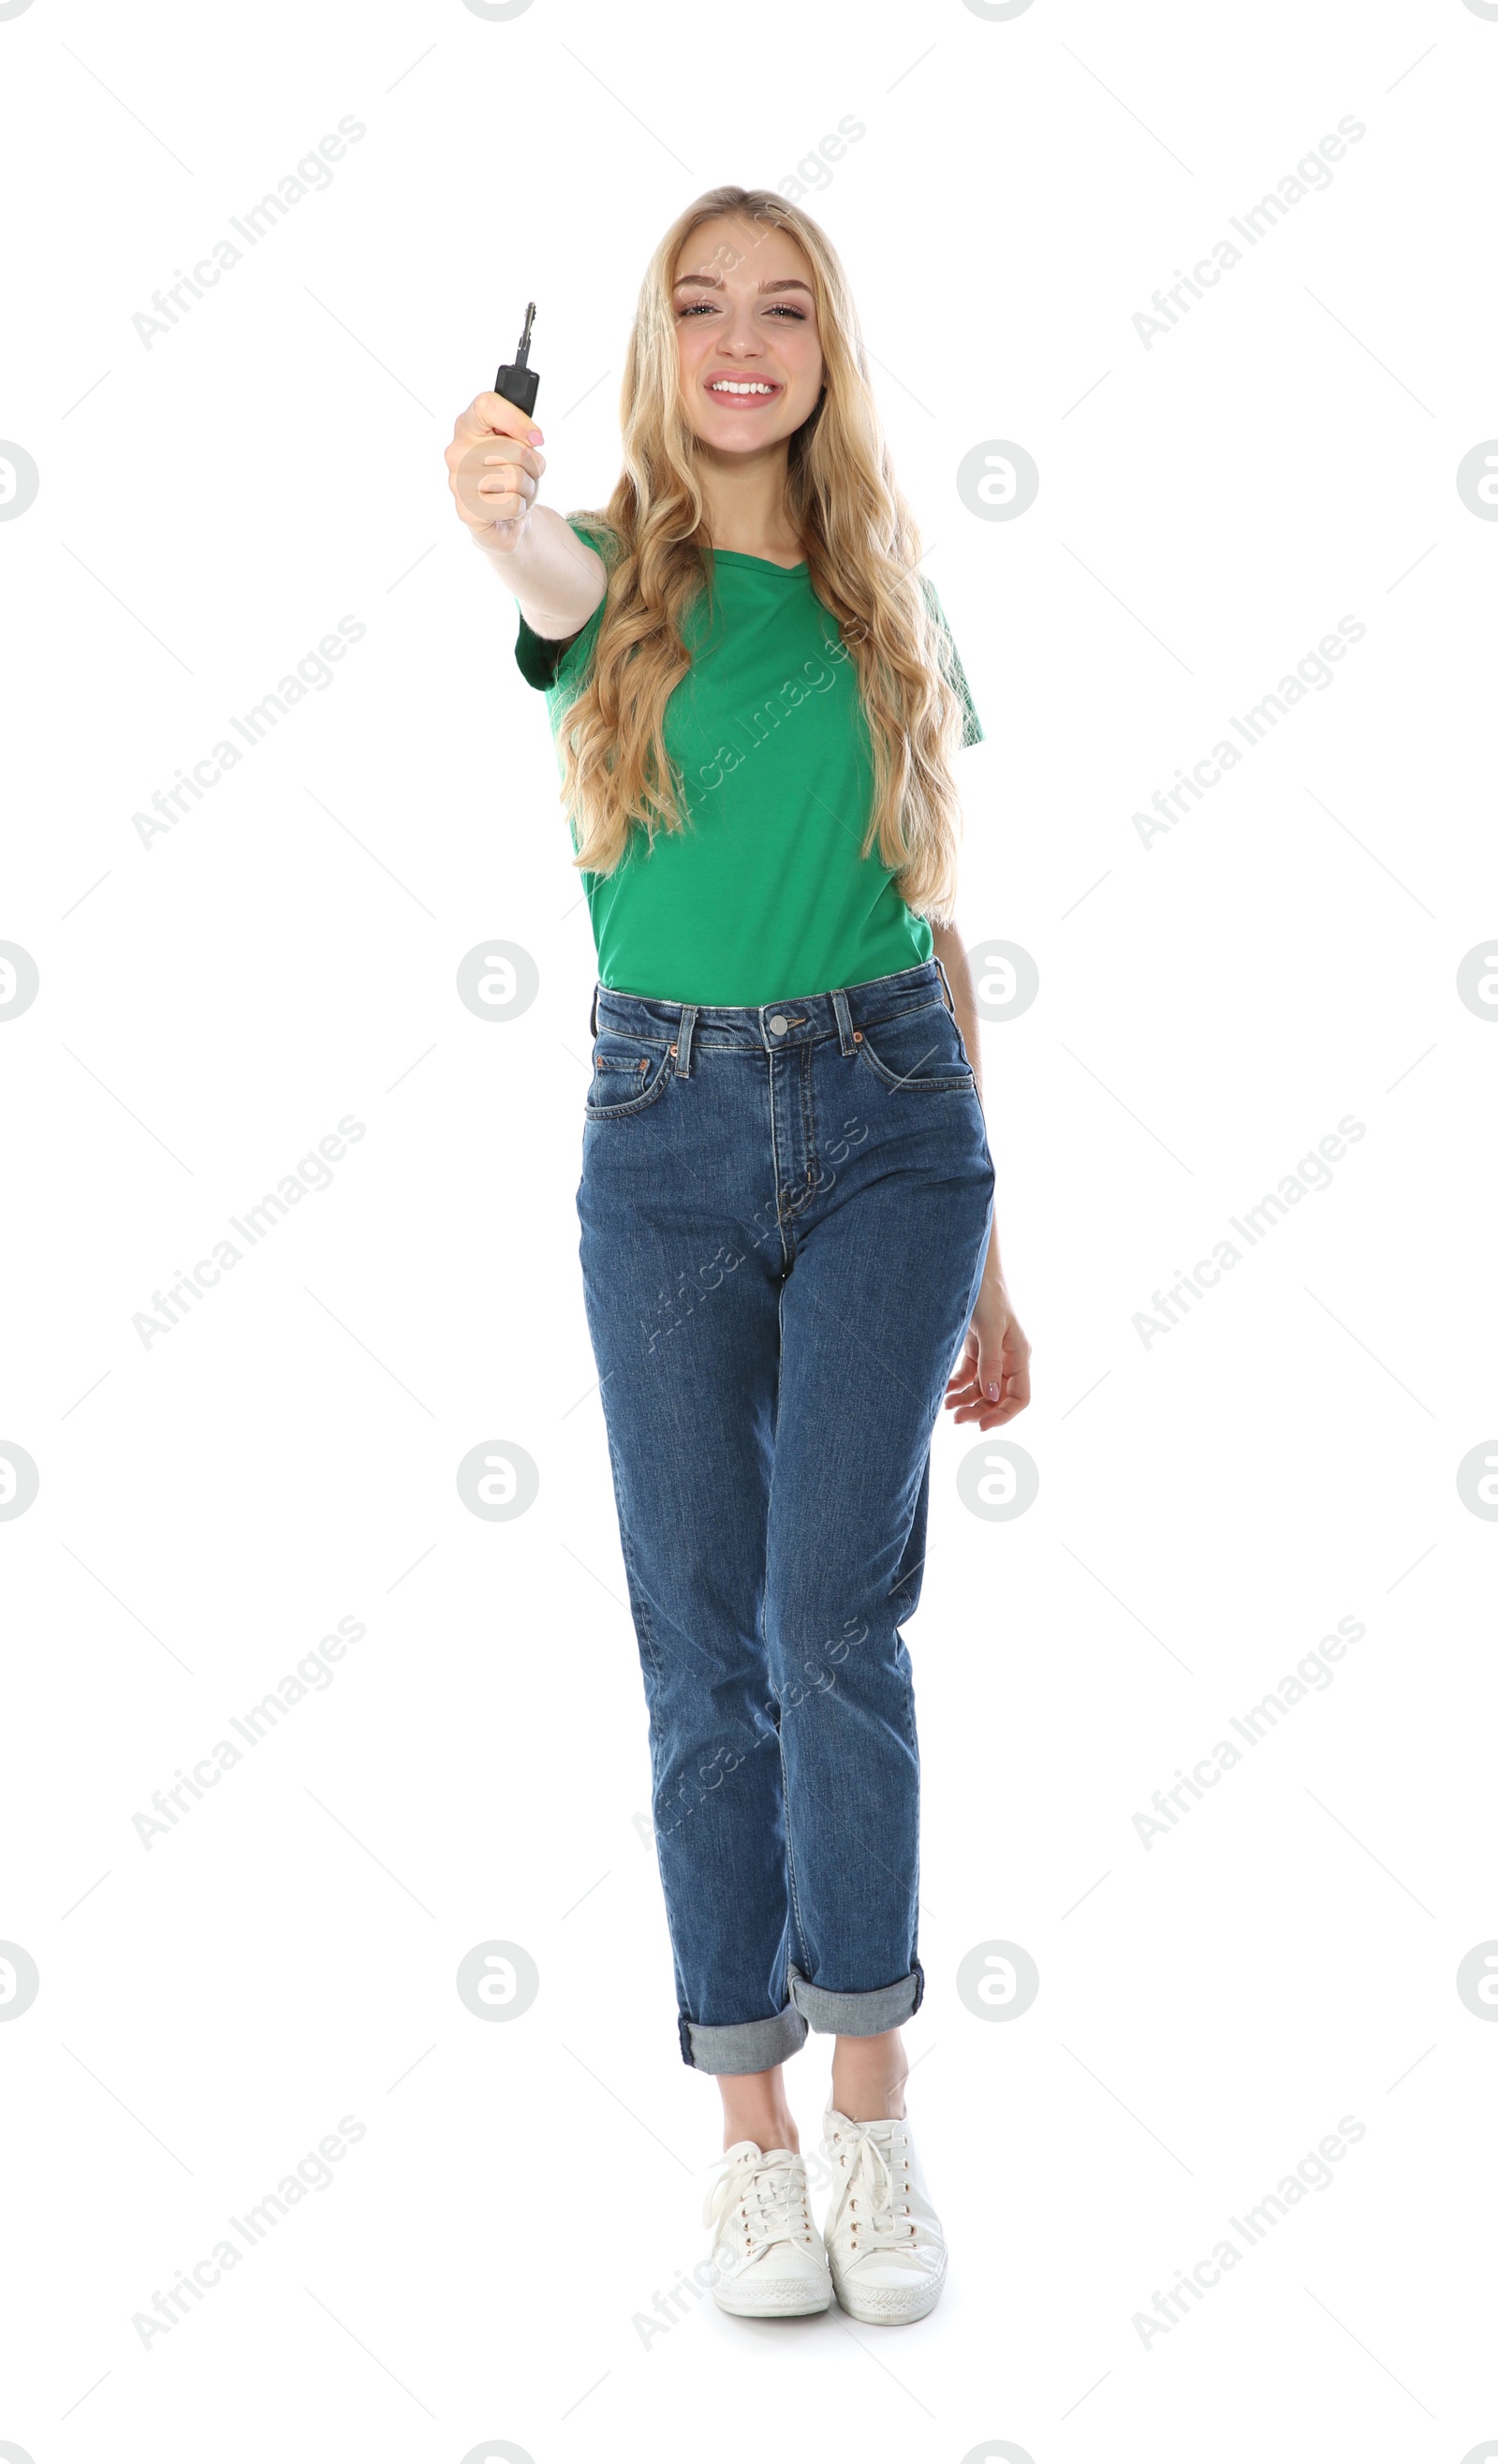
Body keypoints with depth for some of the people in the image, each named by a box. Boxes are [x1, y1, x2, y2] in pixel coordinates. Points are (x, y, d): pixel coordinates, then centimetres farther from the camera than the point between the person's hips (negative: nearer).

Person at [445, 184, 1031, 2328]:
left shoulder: (890, 595, 9)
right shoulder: (614, 573, 5)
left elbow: (936, 927, 11)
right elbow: (559, 573, -23)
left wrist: (989, 1254, 10)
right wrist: (498, 517, -49)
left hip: (887, 1118, 0)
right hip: (666, 1132, 0)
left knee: (834, 1616, -10)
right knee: (707, 1648, 3)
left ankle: (873, 2101, 7)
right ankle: (756, 2127, 16)